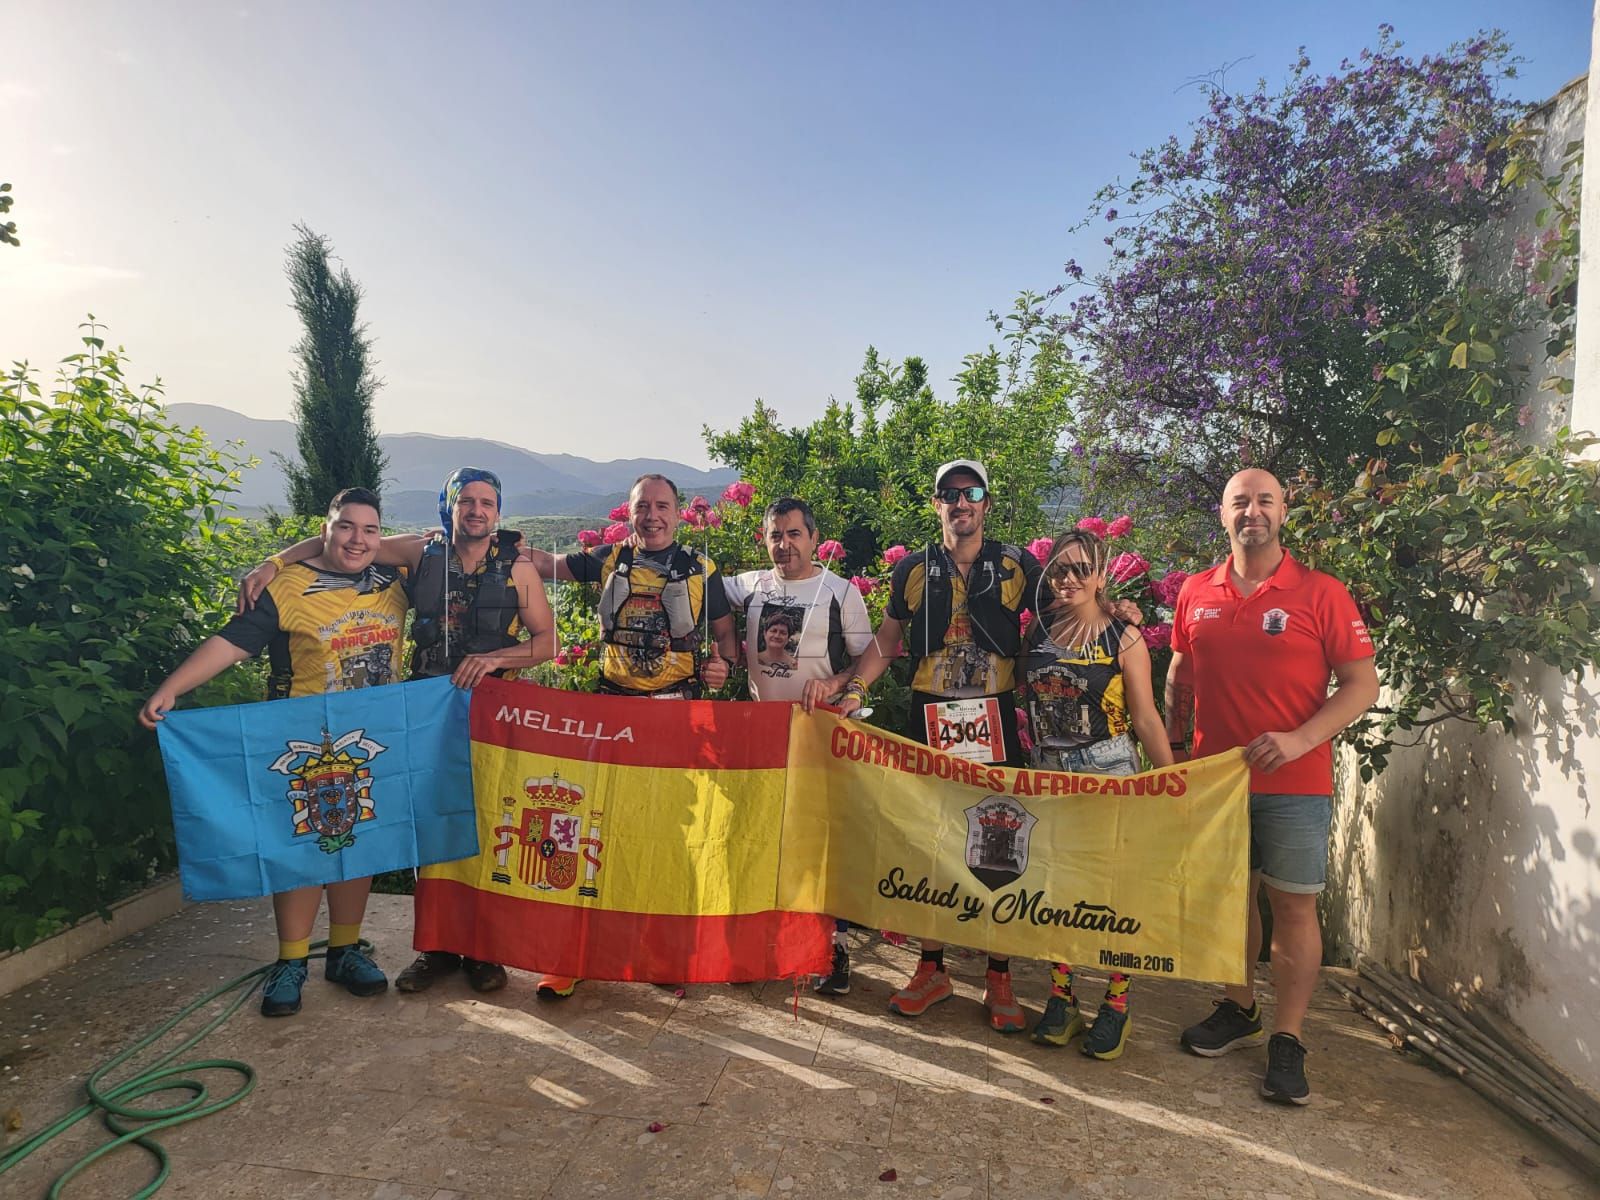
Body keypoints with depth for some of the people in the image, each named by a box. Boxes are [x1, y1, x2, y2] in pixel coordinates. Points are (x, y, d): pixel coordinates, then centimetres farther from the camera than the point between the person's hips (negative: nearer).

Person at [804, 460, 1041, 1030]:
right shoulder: (913, 570, 7)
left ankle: (999, 978, 20)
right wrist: (846, 685, 0)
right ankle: (932, 968, 24)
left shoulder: (1016, 566, 4)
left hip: (996, 720, -1)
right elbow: (887, 642, 11)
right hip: (929, 720, 1)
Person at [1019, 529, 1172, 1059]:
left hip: (1110, 774, -4)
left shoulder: (1123, 638, -6)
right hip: (1048, 772, 4)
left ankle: (1116, 1007, 17)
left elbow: (1146, 718, -5)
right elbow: (1022, 699, 13)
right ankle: (1060, 998, 23)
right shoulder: (1037, 632, 6)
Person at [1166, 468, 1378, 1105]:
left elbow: (1362, 683, -6)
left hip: (1294, 785, -3)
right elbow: (1180, 677, 14)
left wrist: (1299, 740, -18)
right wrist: (1175, 748, 11)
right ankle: (1238, 1010, 33)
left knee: (1293, 907, 4)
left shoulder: (1321, 594, -6)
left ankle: (1287, 1040, 17)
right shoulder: (1196, 593, 5)